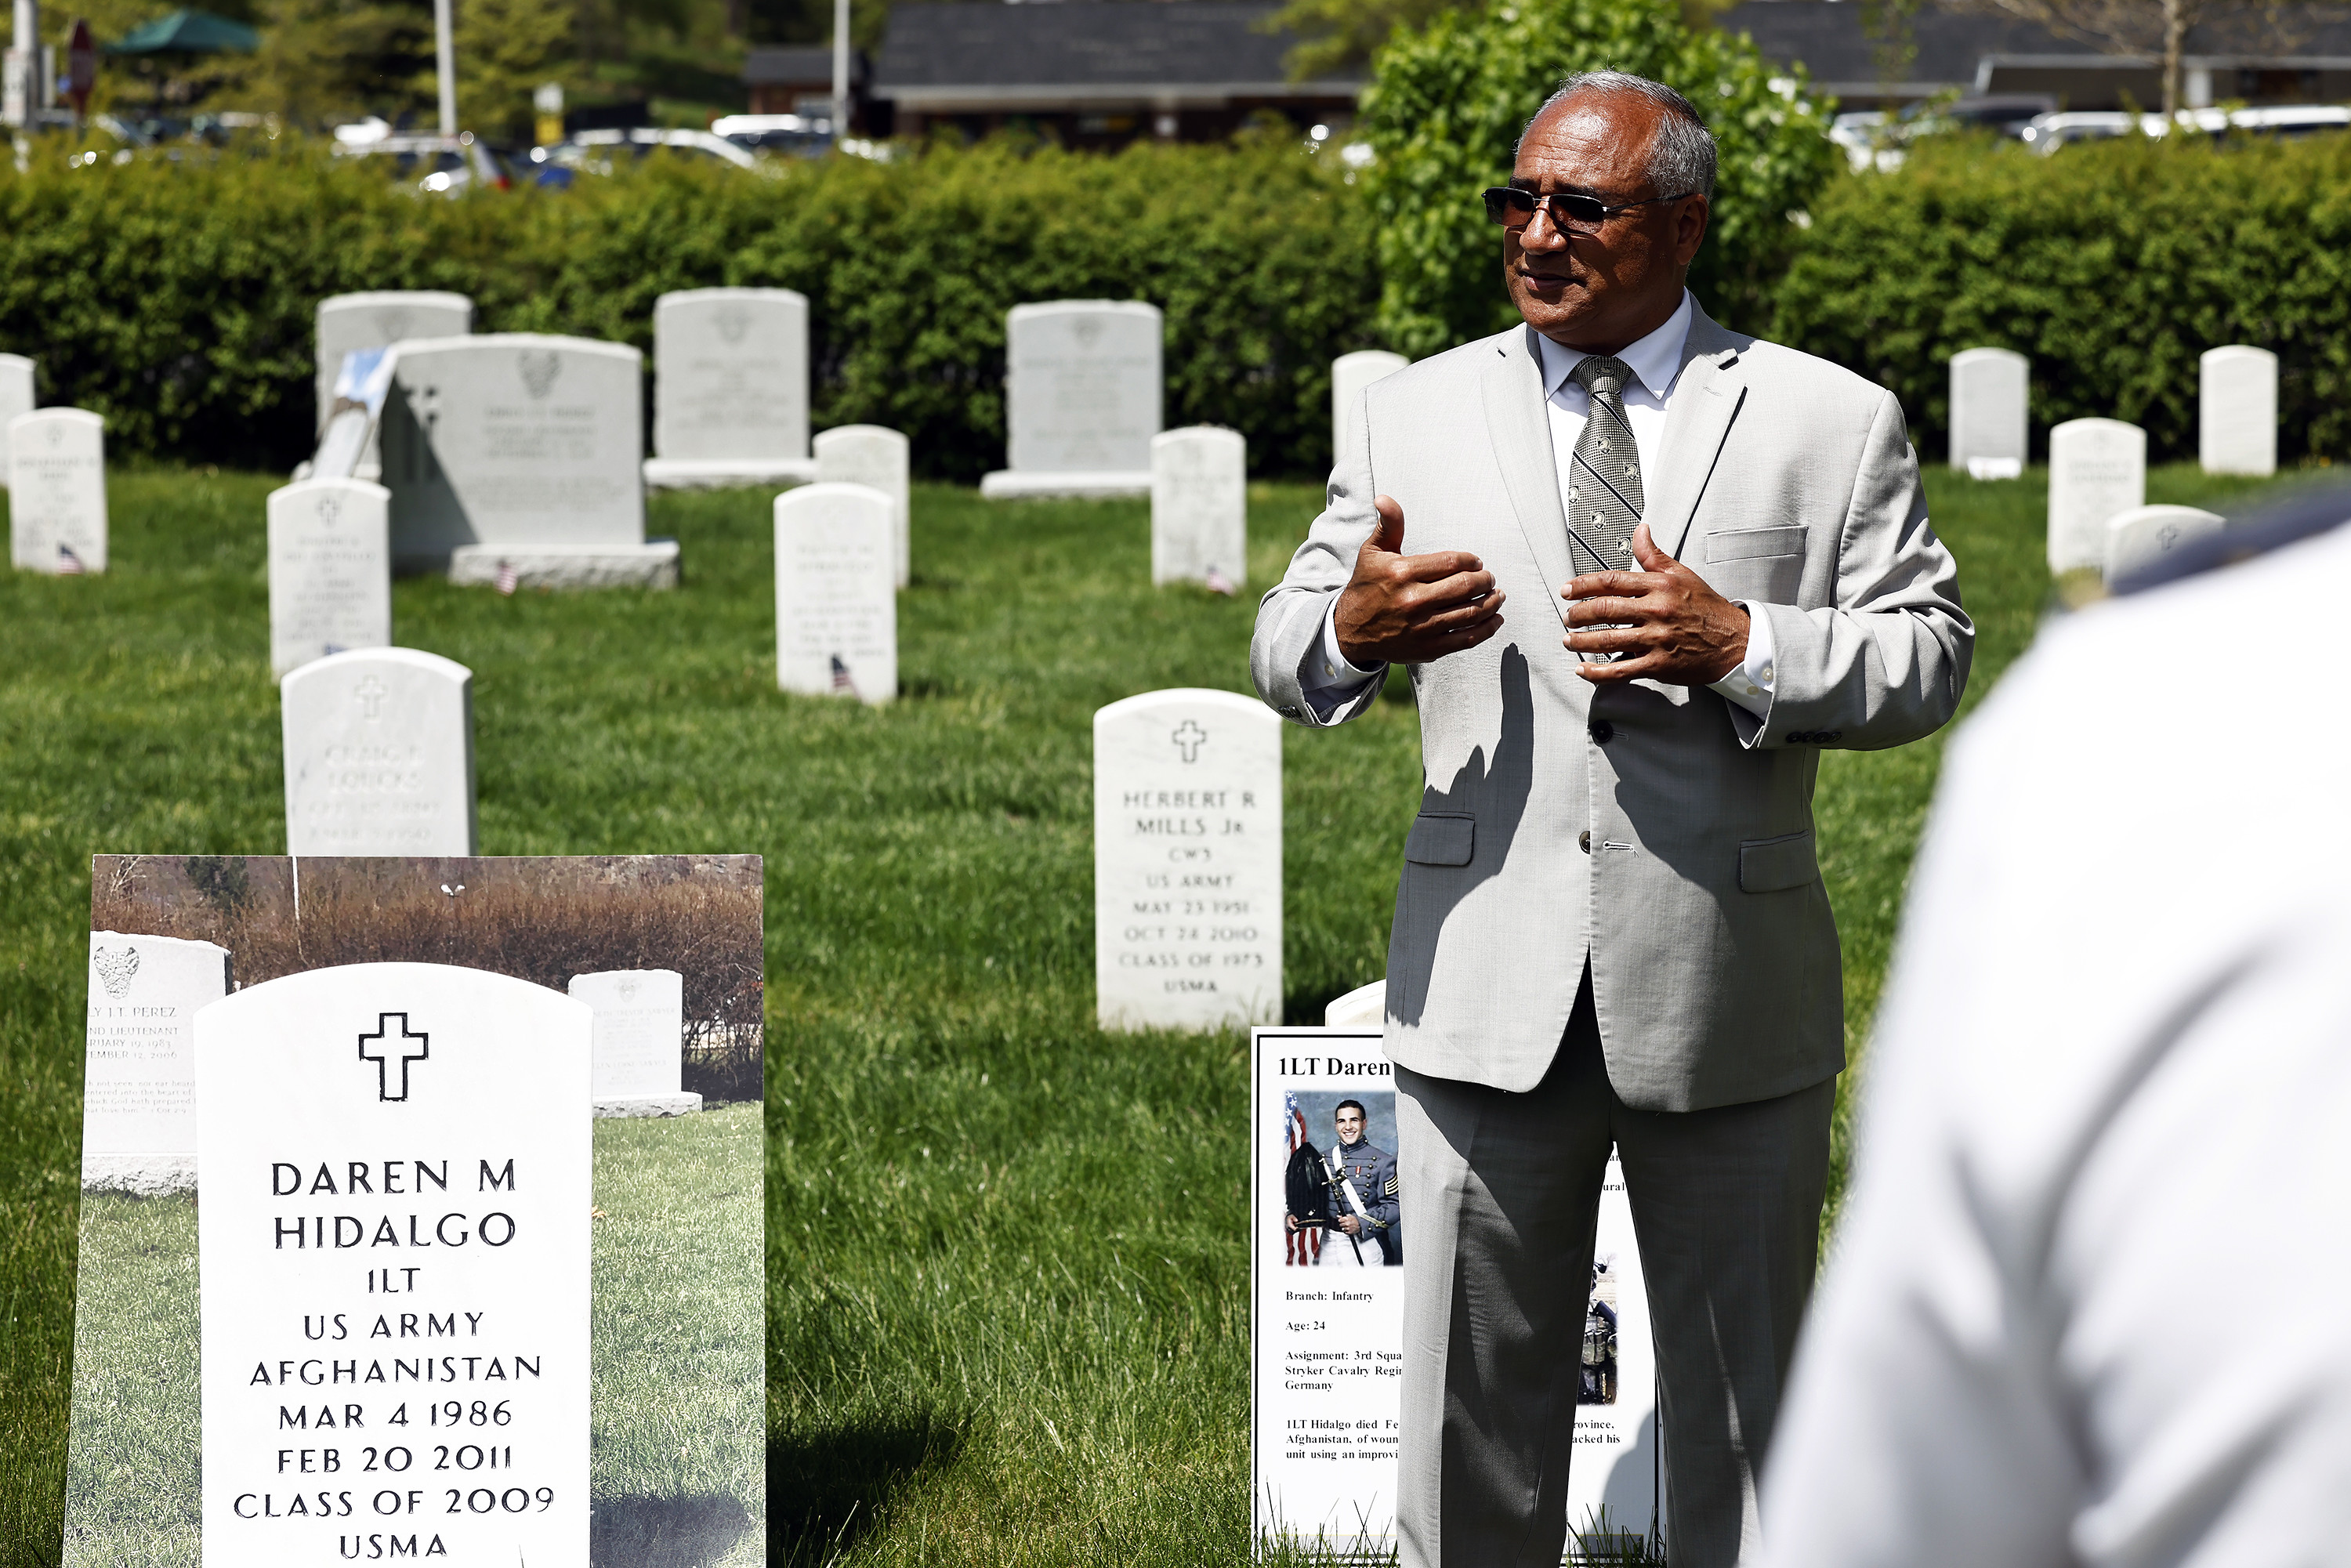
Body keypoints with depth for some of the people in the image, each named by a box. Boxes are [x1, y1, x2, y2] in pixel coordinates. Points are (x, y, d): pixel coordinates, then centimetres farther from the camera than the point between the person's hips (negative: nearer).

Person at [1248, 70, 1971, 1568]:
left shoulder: (1833, 422, 3)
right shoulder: (1416, 416, 9)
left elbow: (1931, 655, -1)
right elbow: (1286, 654, 8)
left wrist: (1743, 648, -18)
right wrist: (1350, 628, -17)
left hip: (1729, 1001, -1)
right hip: (1488, 988, 1)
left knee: (1746, 1382, 11)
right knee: (1477, 1389, 9)